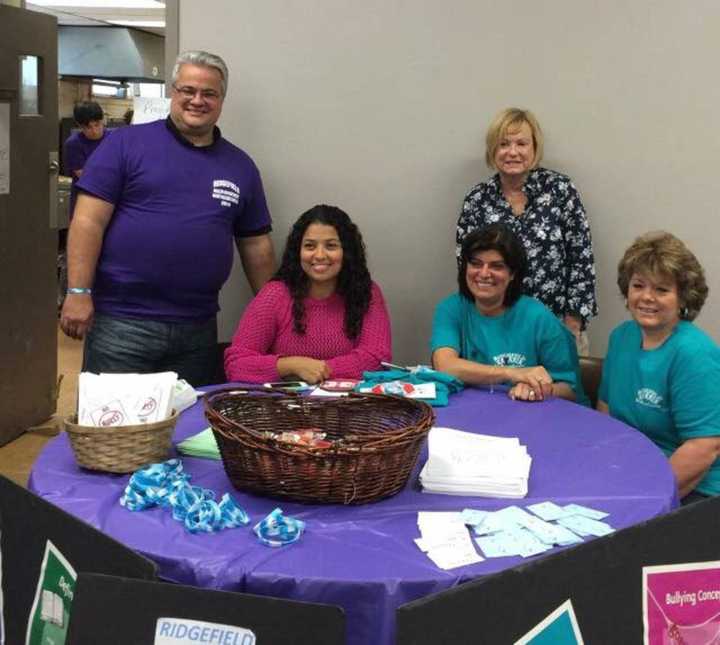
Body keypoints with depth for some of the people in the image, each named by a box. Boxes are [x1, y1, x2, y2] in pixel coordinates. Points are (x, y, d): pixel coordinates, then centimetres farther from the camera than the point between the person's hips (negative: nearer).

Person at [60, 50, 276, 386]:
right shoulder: (127, 143, 0)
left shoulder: (241, 165, 12)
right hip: (121, 321, -3)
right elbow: (89, 220, -5)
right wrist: (79, 292, -12)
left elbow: (256, 246, 15)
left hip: (198, 330, 4)